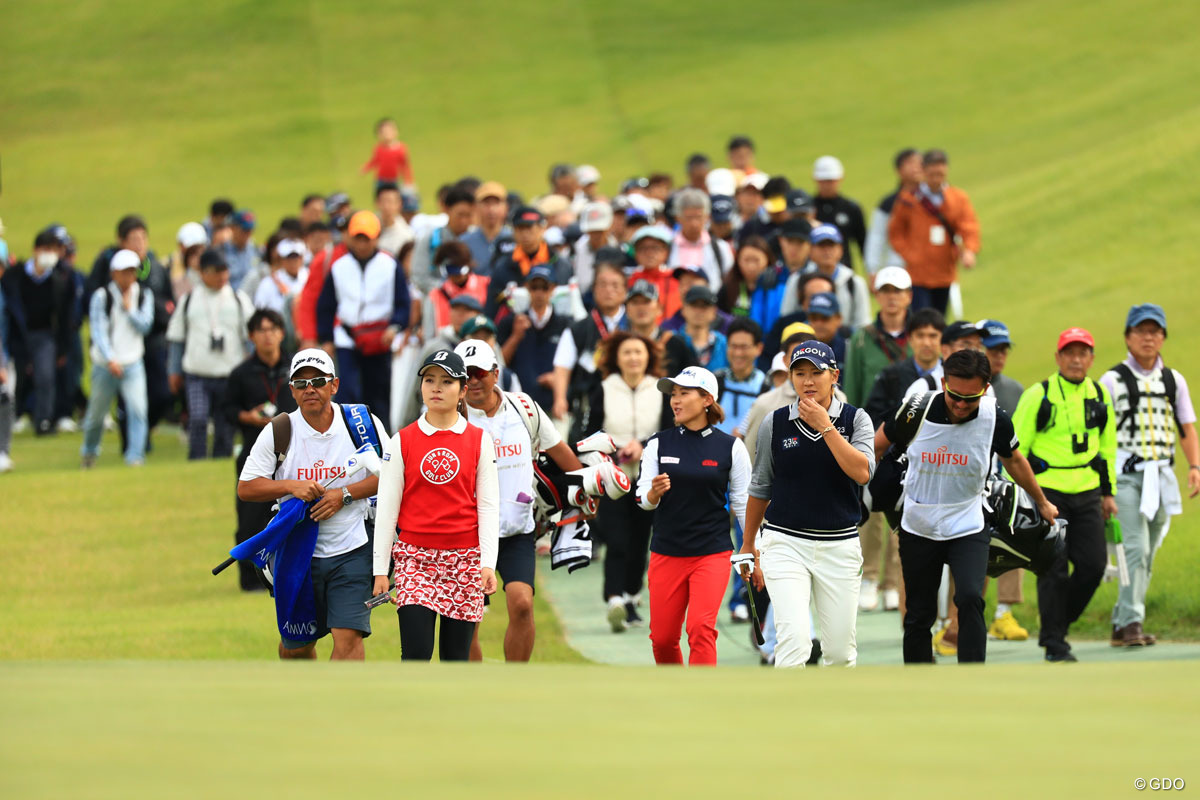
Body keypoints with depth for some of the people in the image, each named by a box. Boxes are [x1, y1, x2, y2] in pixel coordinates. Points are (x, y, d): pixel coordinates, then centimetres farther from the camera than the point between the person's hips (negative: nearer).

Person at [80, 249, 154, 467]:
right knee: (96, 414, 11)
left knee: (138, 410, -18)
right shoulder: (101, 296, -4)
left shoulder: (144, 296, 5)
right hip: (104, 365, -1)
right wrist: (110, 359, -20)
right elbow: (98, 331, -10)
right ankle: (89, 451, 37)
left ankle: (135, 456, -16)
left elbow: (144, 326, -3)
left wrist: (129, 308, -12)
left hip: (132, 365, 1)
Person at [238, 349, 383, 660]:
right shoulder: (278, 433, -3)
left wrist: (345, 494, -14)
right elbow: (245, 488, -1)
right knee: (296, 646, 10)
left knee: (348, 637, -15)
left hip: (351, 551, -1)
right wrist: (290, 486, -17)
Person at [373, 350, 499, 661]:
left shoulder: (479, 440, 4)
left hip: (465, 559, 1)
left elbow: (488, 505, 3)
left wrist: (488, 563, -6)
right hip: (415, 556, -1)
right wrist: (380, 568, 2)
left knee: (456, 657, 3)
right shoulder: (401, 441, 4)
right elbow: (386, 506, 5)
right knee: (416, 653, -12)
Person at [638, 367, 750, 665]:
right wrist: (654, 492, -23)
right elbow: (643, 500, 0)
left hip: (712, 553, -2)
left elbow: (744, 503, 5)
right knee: (662, 637, 5)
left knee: (701, 628, -18)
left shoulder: (730, 447, -1)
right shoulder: (659, 444, 3)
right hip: (666, 552, 2)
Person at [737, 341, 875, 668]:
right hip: (786, 542, -1)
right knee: (794, 638, -19)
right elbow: (760, 489, 12)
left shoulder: (856, 419, 2)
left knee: (841, 650, 5)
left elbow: (862, 473, -15)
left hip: (839, 545, 1)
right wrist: (748, 548, 18)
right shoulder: (774, 424, 2)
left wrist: (825, 426, -16)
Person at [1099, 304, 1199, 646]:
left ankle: (1122, 625, 15)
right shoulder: (1113, 380, 0)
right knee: (1136, 550, -18)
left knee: (1147, 555, 7)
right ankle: (1131, 622, -19)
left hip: (1161, 477, 5)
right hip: (1125, 476, -5)